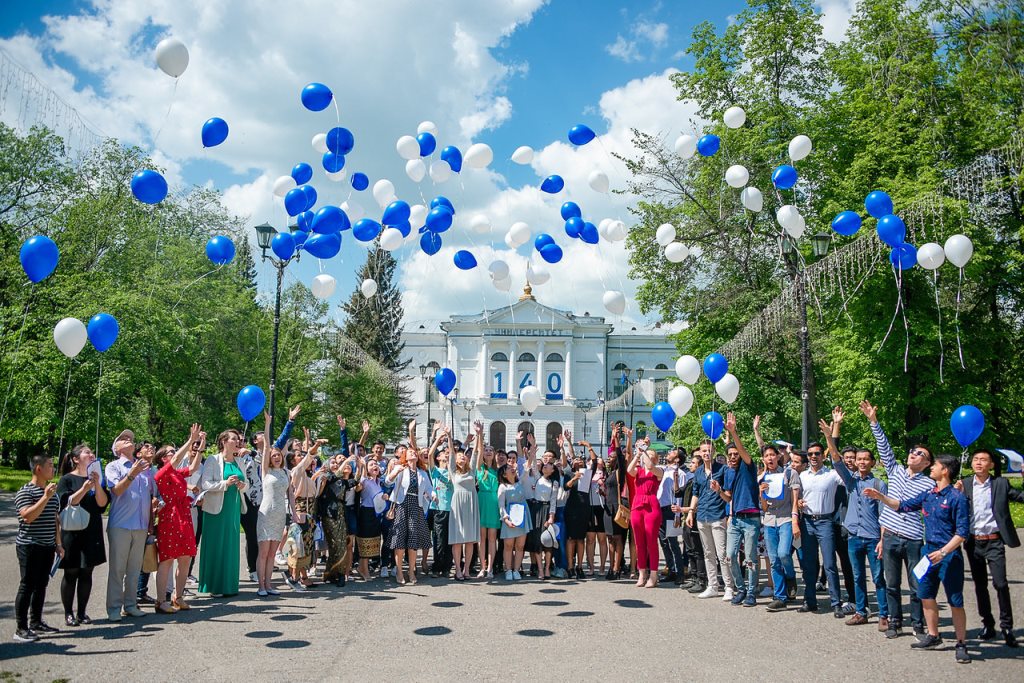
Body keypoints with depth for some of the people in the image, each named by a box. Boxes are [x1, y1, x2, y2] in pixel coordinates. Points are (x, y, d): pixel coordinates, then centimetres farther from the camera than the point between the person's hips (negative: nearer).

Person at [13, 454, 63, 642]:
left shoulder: (52, 492, 13)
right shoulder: (25, 491, -10)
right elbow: (28, 516, -24)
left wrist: (59, 544, 16)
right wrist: (45, 497, -27)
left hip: (48, 547, 7)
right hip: (29, 546, -7)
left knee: (41, 585, 12)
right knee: (27, 586, -4)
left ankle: (36, 623, 22)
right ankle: (21, 629, 1)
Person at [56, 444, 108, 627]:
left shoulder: (96, 478, 10)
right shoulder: (67, 479, -1)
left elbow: (103, 503, 0)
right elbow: (66, 504, -11)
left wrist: (97, 484, -15)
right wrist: (84, 489, -23)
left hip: (92, 532, 4)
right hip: (72, 532, -4)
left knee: (86, 573, 6)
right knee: (71, 573, 2)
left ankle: (82, 612, 15)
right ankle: (68, 613, 13)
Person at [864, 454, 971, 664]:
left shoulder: (956, 497, -14)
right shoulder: (928, 494, 7)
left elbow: (963, 532, -15)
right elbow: (904, 506, 18)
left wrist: (943, 552, -20)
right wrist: (880, 497, 9)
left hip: (948, 554, -7)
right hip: (929, 550, 7)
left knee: (955, 601, 0)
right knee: (926, 595, 13)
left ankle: (961, 644, 12)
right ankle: (933, 636, 27)